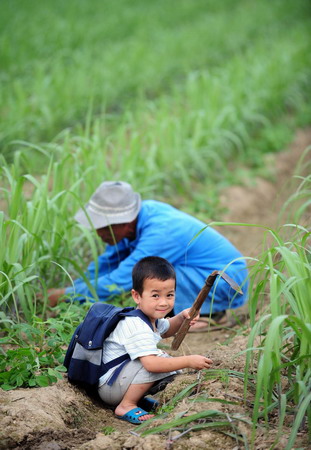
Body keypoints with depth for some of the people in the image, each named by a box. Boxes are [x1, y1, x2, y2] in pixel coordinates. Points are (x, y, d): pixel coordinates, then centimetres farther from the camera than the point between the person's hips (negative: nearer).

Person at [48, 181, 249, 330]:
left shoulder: (159, 233, -30)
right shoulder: (144, 212, -4)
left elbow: (117, 284, -28)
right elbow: (107, 262, 9)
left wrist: (66, 295, -19)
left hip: (228, 283, -9)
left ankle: (209, 314, -9)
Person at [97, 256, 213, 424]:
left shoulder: (151, 316, 3)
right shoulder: (136, 327, -28)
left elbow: (166, 330, 26)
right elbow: (151, 363, -38)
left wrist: (182, 317, 5)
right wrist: (189, 361, -35)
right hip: (108, 386, -10)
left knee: (170, 364, 10)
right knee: (160, 360, -28)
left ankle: (138, 398, 10)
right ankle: (126, 406, -17)